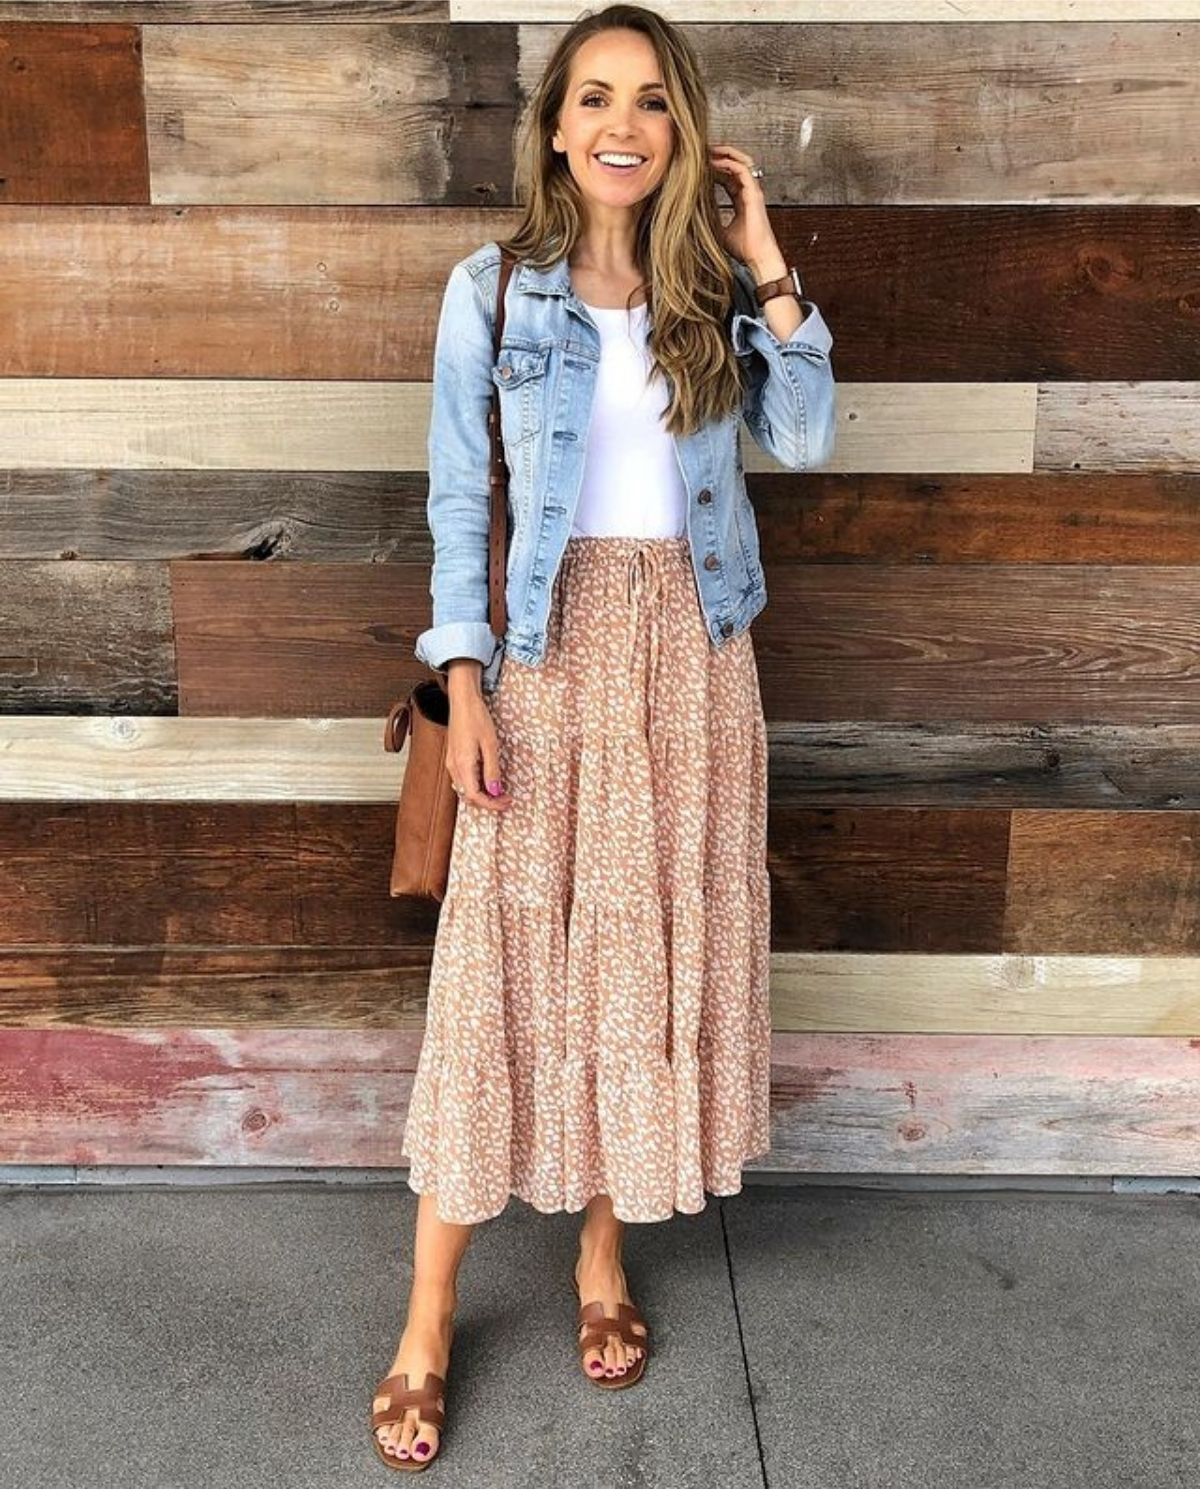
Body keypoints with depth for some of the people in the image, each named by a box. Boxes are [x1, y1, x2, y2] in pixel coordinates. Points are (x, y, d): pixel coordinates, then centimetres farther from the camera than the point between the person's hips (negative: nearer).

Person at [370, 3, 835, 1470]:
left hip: (691, 649, 3)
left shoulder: (720, 290, 7)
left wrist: (764, 266, -8)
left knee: (658, 948, 7)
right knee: (508, 959, -2)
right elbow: (457, 497, 0)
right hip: (550, 649, -2)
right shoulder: (491, 288, 1)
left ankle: (603, 1254, 28)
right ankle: (427, 1325, 12)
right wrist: (463, 681, -8)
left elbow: (805, 440, -5)